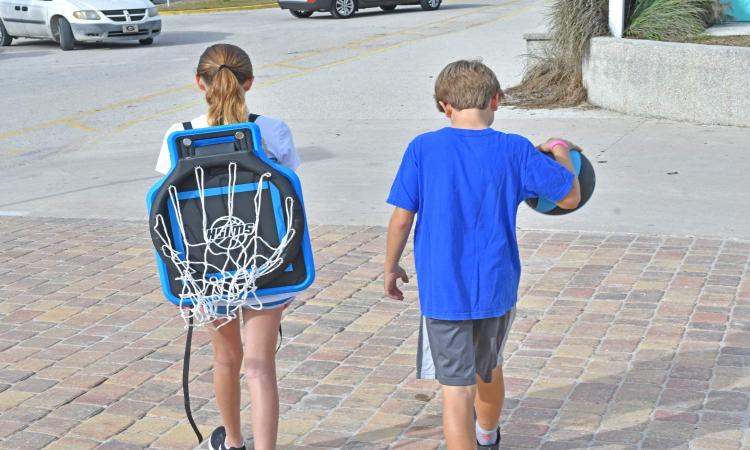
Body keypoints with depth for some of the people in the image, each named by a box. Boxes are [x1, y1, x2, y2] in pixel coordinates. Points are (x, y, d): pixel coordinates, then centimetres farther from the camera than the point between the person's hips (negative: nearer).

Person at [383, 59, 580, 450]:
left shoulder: (423, 149, -8)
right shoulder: (515, 150, -6)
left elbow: (401, 219, -7)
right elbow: (570, 198, 1)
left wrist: (391, 267, 9)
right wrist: (563, 156, 20)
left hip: (443, 290, -3)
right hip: (497, 287, 3)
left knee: (456, 389, 1)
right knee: (489, 369, 27)